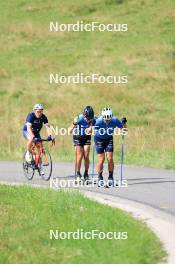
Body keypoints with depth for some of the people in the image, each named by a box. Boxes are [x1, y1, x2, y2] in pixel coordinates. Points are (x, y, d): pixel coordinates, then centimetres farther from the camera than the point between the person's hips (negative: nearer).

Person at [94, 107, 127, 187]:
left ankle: (111, 177, 4)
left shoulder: (115, 121, -23)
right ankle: (100, 179, 4)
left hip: (109, 139, 2)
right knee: (101, 159, -8)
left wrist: (124, 123, -30)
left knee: (110, 158, -8)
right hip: (99, 139, -2)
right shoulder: (98, 121, -30)